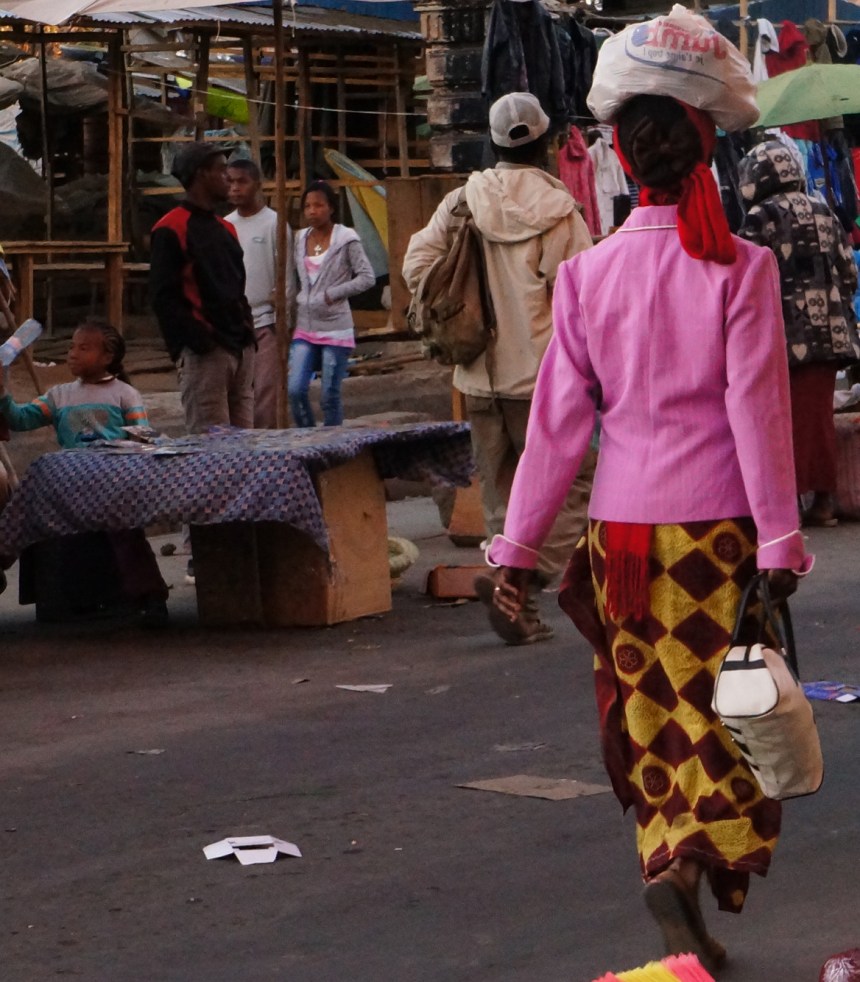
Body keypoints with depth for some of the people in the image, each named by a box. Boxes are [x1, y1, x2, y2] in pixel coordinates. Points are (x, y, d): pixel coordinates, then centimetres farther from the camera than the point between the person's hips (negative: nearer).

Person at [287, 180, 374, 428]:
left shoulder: (346, 239, -5)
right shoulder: (300, 240, 9)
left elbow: (367, 277, -7)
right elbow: (293, 284, 13)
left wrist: (332, 294, -13)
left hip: (335, 327, -4)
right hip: (305, 328, 4)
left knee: (330, 395, -1)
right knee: (295, 389, -8)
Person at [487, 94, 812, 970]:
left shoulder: (587, 274, 1)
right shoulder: (740, 270, -7)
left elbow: (557, 421, 1)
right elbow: (757, 411, -9)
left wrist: (518, 546, 5)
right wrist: (779, 539, -5)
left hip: (622, 528, 2)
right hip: (717, 521, -2)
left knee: (648, 710, 12)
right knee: (714, 703, 5)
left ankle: (666, 860, 10)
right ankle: (687, 863, -15)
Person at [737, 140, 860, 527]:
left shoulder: (762, 217, -6)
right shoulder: (825, 215, 13)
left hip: (787, 336, -6)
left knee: (790, 420, -3)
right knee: (820, 416, 11)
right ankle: (823, 498, 12)